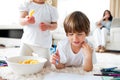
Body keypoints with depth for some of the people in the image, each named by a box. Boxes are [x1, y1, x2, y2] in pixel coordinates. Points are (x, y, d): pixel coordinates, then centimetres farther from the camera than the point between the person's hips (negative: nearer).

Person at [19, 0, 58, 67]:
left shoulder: (51, 8, -1)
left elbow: (55, 24, 4)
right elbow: (21, 21, -10)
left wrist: (48, 26, -19)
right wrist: (26, 20, -34)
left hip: (43, 43, 0)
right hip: (27, 40, 1)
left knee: (45, 65, 0)